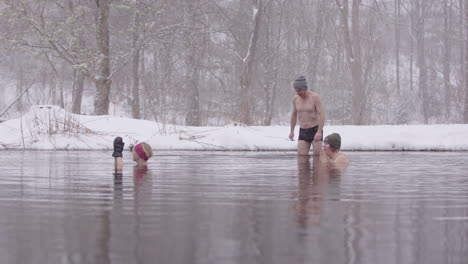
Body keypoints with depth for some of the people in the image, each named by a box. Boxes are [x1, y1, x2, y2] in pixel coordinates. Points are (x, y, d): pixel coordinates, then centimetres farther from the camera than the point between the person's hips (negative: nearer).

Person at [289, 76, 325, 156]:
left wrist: (319, 132, -30)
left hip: (315, 130, -4)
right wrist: (292, 131, 20)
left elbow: (322, 115, -19)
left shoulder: (315, 97, -14)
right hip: (303, 132, 5)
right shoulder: (295, 98, 3)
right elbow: (294, 114, 19)